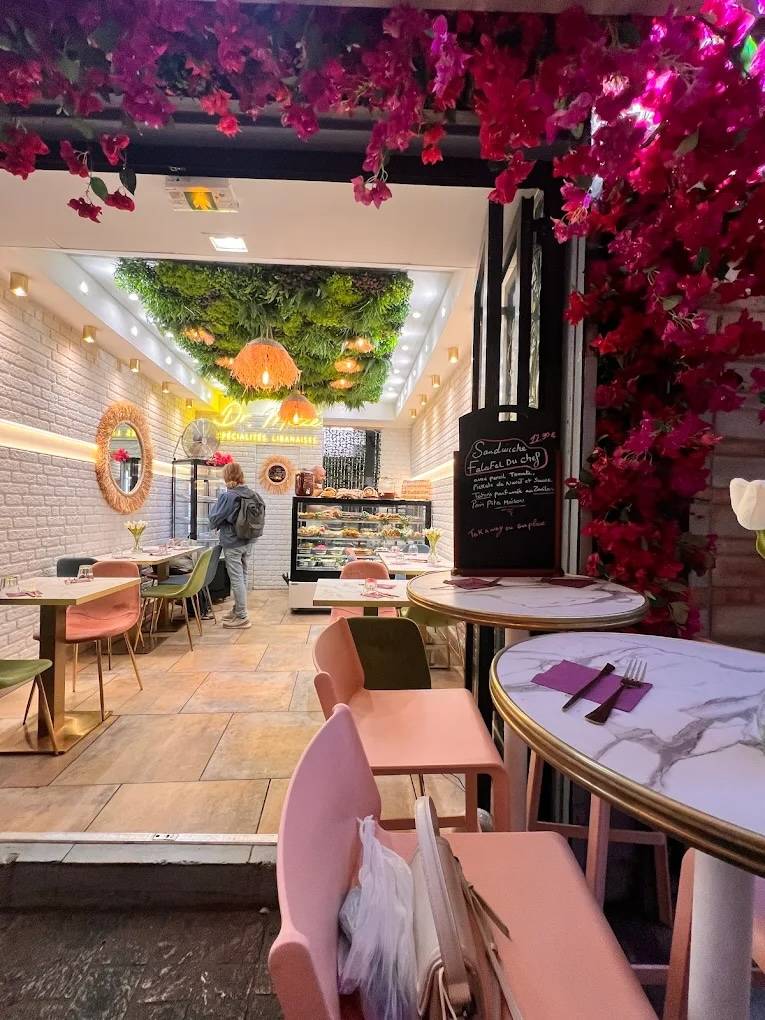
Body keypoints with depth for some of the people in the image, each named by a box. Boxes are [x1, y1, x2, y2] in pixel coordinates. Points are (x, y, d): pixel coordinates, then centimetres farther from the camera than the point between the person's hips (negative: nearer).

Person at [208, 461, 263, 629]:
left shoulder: (228, 496, -17)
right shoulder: (252, 494, 2)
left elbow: (214, 519, -10)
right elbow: (261, 511, 12)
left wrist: (215, 525, 12)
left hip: (232, 543, -7)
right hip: (247, 541, 7)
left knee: (236, 579, -1)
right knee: (242, 576, 17)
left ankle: (242, 617, 6)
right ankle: (237, 610, 31)